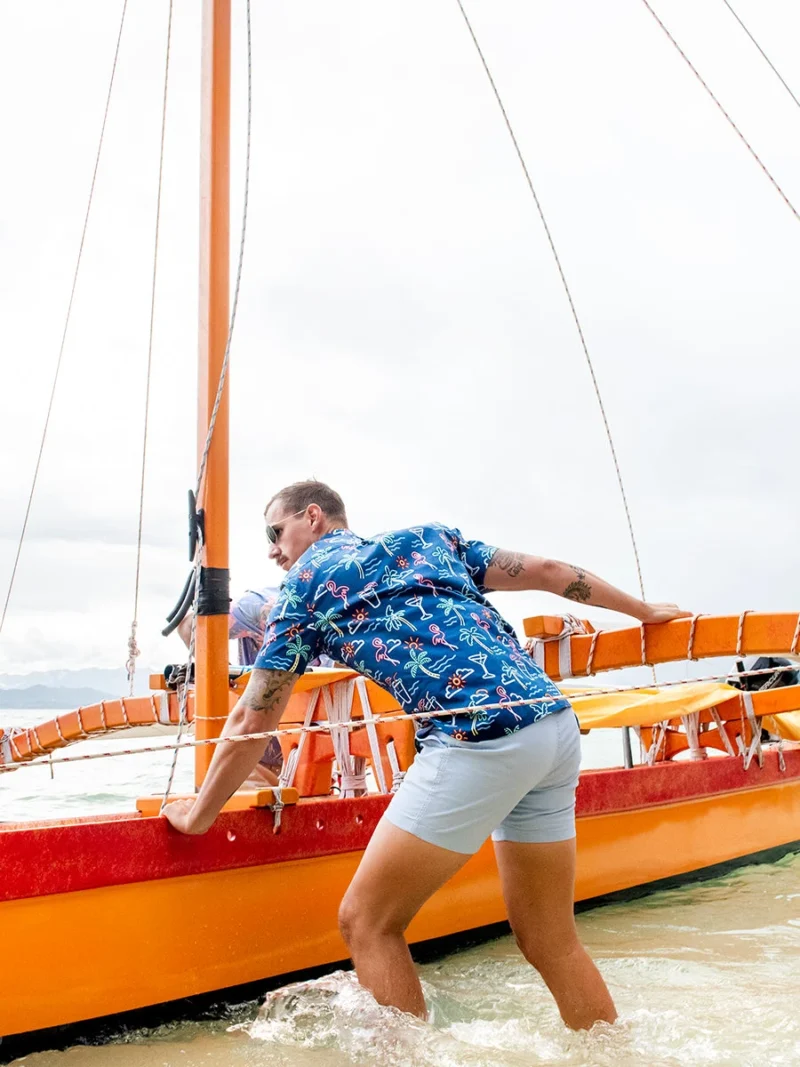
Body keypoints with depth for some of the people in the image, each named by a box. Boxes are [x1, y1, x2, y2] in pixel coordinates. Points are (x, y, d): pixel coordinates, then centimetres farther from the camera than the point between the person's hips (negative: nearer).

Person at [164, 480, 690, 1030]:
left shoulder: (306, 582, 12)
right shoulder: (428, 537, 26)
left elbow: (253, 721, 14)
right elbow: (546, 570, 26)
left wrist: (198, 815, 26)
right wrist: (644, 610, 38)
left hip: (481, 737, -7)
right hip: (558, 722, 7)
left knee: (367, 921, 5)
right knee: (552, 939, 18)